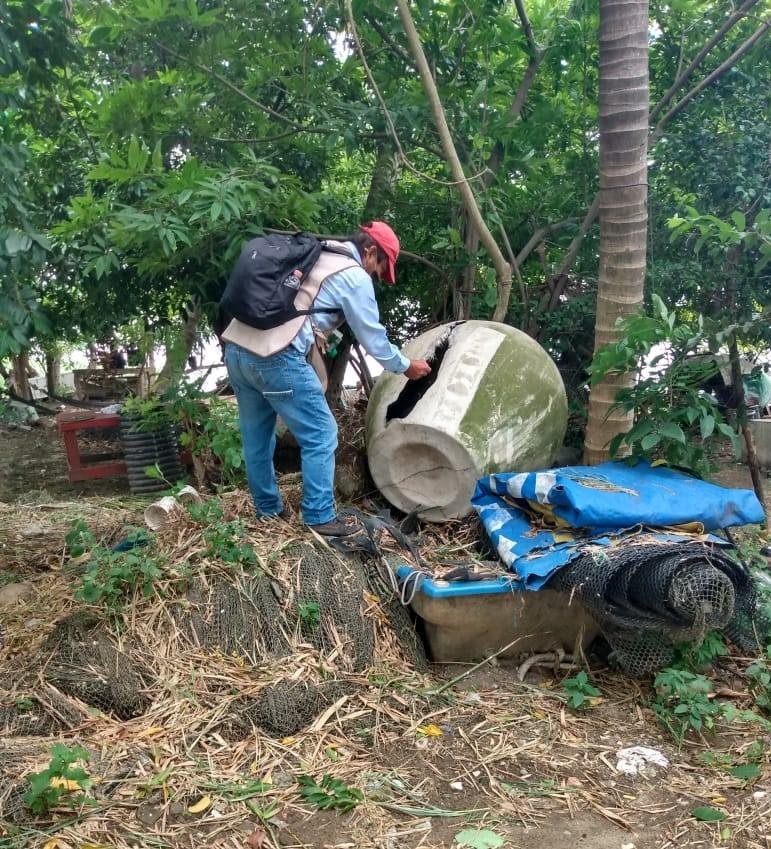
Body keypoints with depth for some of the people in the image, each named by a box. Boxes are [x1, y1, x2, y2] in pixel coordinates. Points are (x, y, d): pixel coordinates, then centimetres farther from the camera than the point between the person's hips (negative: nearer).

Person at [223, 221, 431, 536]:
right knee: (320, 435, 2)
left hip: (236, 347, 9)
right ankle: (320, 517, 7)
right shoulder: (354, 276, 1)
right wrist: (405, 366, 20)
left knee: (257, 437, 19)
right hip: (276, 358, -9)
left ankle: (268, 508, 33)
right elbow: (373, 338, 6)